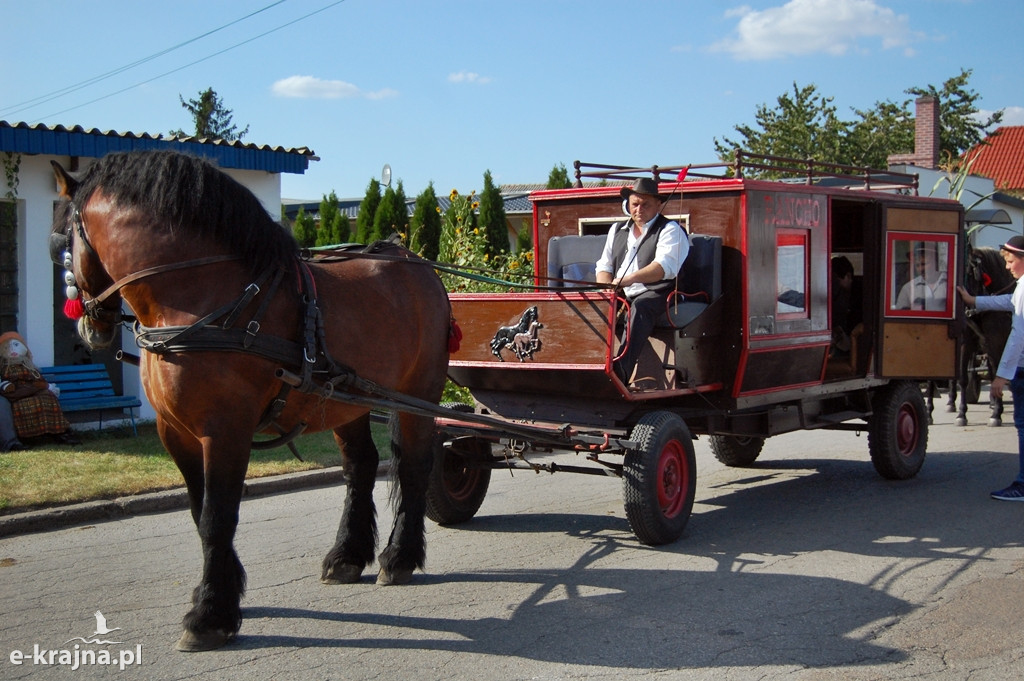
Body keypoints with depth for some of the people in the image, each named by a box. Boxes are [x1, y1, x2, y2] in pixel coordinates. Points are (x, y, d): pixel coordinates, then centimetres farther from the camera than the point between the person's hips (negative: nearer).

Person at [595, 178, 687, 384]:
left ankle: (620, 371, -55)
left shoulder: (670, 230, 2)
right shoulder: (617, 230, 22)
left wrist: (631, 278, -33)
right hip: (621, 297, 6)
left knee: (640, 307, -38)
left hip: (656, 295, -6)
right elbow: (604, 266, 20)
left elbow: (664, 266, -16)